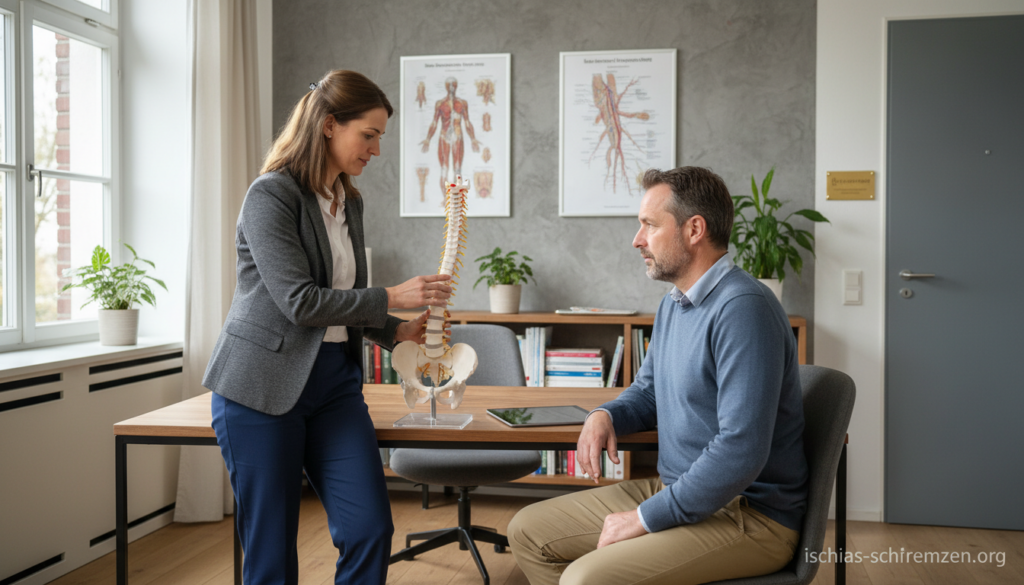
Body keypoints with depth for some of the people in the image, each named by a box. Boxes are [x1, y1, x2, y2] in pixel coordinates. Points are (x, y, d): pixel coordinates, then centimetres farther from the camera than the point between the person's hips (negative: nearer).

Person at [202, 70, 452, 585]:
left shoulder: (350, 202, 13)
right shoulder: (270, 195, -10)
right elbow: (300, 302, -18)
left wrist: (397, 332, 5)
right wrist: (391, 298, -12)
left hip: (334, 382, 6)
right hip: (263, 387, -6)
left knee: (370, 531, -3)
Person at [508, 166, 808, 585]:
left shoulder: (743, 309, -22)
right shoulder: (673, 303, 10)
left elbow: (741, 452, -28)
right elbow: (648, 390, 24)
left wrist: (646, 518, -20)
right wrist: (605, 415, 0)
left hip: (749, 514, -9)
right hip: (679, 490, 9)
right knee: (528, 531, 6)